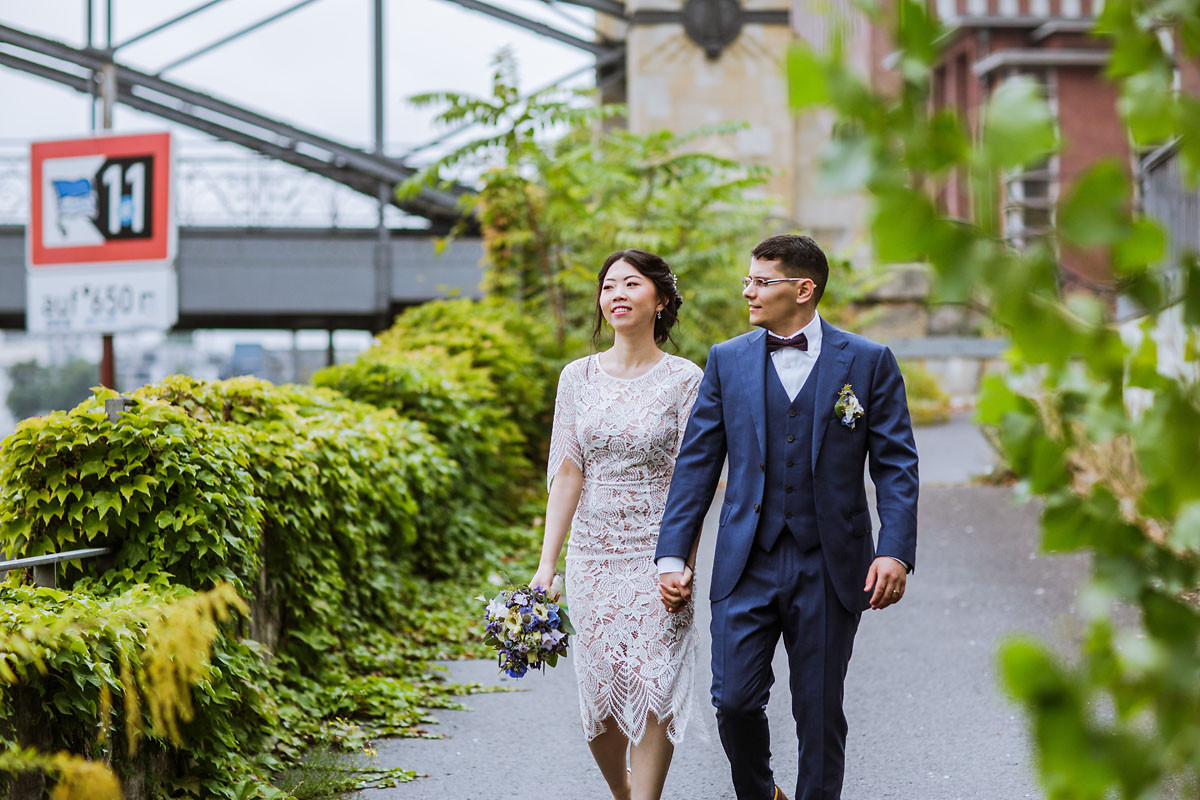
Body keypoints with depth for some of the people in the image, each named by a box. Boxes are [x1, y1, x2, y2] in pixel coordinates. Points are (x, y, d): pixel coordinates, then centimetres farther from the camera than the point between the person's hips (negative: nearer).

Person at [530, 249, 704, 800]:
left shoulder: (685, 379, -3)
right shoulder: (578, 376, 5)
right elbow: (567, 472, 4)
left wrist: (683, 561, -16)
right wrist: (547, 563, -1)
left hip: (656, 554, -3)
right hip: (593, 552, 3)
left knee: (654, 690, -6)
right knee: (599, 693, 6)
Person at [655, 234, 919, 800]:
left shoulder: (868, 362, 0)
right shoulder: (727, 361, 6)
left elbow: (896, 465, -2)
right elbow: (696, 463, 6)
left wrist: (895, 551, -14)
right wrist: (672, 556, 0)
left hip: (830, 570, -1)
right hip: (747, 566, 2)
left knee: (820, 714, 5)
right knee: (734, 701, -4)